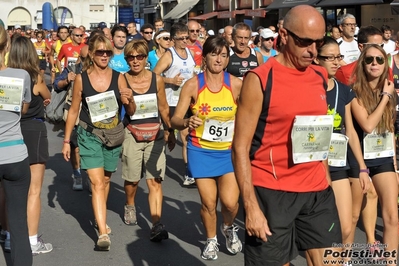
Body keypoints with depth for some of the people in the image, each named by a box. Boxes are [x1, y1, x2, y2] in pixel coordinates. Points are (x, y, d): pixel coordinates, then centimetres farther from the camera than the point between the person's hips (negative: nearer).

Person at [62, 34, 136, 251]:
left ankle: (99, 218, 40)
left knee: (105, 180, 17)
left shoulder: (118, 77, -4)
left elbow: (131, 112, 0)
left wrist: (130, 100, -23)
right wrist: (66, 140, 5)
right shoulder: (81, 78, -6)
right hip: (89, 136, -2)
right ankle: (103, 233, -10)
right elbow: (73, 110, 3)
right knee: (97, 183, -10)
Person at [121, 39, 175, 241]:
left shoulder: (157, 80, 1)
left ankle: (156, 225, -11)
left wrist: (170, 131, 17)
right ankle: (129, 206, 42)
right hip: (132, 134, -1)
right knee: (132, 179, 11)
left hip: (155, 135, 1)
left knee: (155, 181, -7)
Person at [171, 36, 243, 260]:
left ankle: (229, 227, 27)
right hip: (201, 151, 0)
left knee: (230, 202, -9)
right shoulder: (193, 85, -9)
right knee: (208, 203, 3)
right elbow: (175, 120, -10)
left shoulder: (237, 84, -7)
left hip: (228, 151, 1)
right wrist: (187, 122, -31)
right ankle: (211, 240, 32)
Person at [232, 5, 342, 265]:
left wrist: (327, 183, 13)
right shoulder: (259, 80, -11)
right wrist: (251, 207, -16)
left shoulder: (320, 77, 8)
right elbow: (241, 148, -11)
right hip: (271, 193, -5)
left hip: (317, 191, 6)